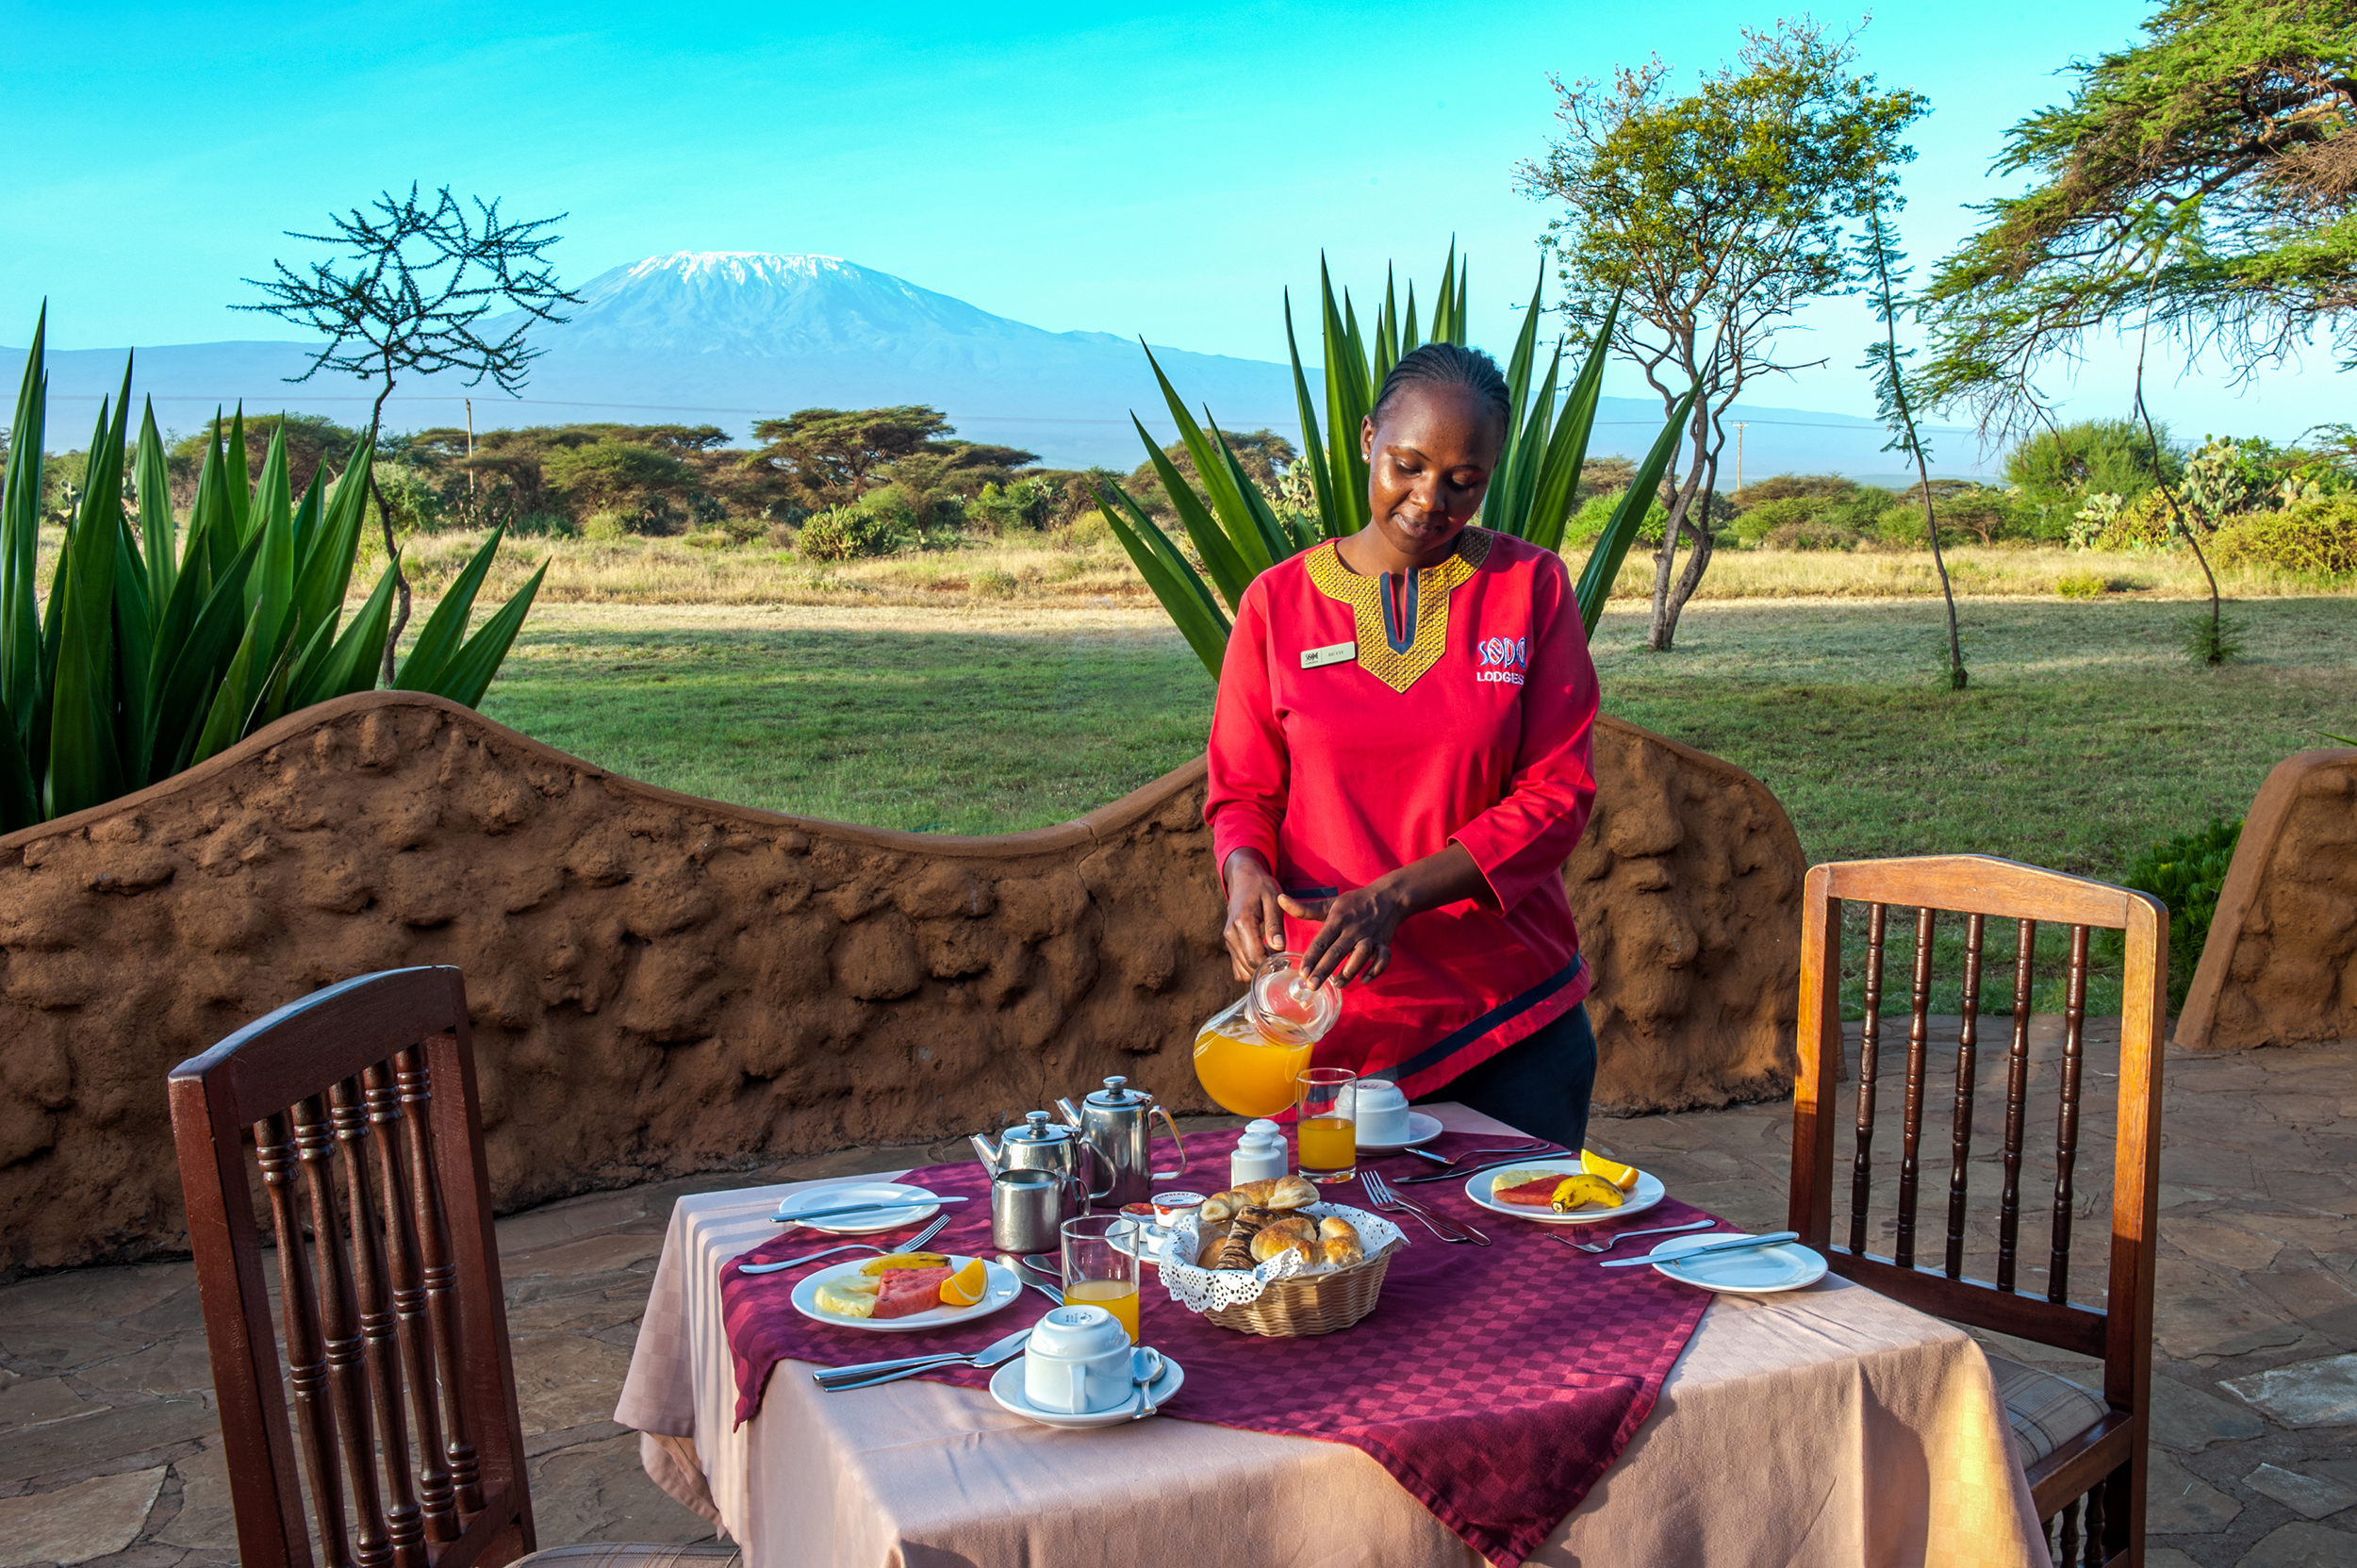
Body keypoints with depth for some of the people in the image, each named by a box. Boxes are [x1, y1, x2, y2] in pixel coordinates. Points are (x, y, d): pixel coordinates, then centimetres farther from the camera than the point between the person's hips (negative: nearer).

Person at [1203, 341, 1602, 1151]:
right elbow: (1241, 792, 6)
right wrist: (1246, 869, -17)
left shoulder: (1530, 587, 0)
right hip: (1339, 1017, 0)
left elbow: (1558, 792, -5)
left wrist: (1397, 895, -16)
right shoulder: (1279, 603, 2)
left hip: (1515, 1010, 1)